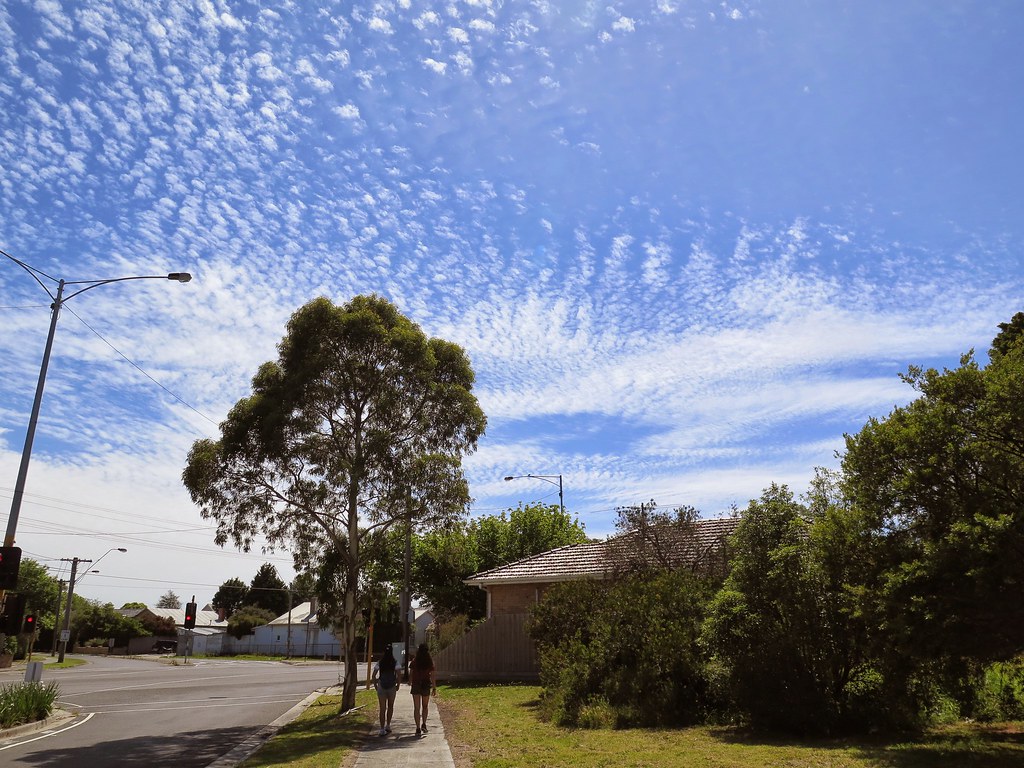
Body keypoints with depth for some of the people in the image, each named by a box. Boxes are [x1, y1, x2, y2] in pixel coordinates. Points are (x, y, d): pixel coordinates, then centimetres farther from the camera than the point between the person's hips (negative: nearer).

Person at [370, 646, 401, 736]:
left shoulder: (379, 663, -1)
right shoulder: (395, 663, -5)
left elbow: (373, 676, -2)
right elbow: (398, 675, -9)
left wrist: (375, 685, 9)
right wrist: (398, 685, 5)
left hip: (381, 687, 0)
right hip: (392, 687, 0)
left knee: (382, 709, 4)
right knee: (390, 707, 20)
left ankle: (382, 729, -1)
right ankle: (388, 726, 22)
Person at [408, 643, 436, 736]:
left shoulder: (414, 661, -5)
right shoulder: (430, 662, -6)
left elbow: (411, 673, 1)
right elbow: (432, 676, -6)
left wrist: (410, 682, 20)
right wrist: (434, 688, 1)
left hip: (416, 685, 0)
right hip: (426, 686, 0)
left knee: (417, 707, 6)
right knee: (425, 706, 20)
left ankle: (418, 728, 2)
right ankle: (424, 724, 8)